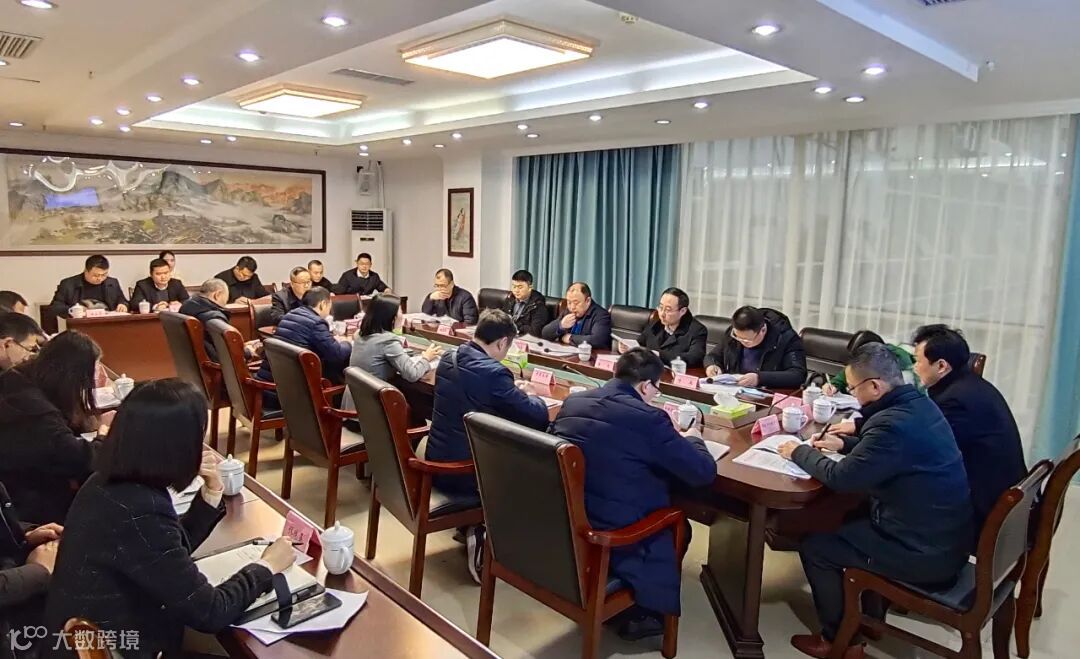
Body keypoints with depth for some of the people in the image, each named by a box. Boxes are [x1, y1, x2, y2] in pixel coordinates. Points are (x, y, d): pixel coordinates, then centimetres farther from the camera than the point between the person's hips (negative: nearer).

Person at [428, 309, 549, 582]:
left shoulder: (448, 359, 3)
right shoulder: (493, 372, -22)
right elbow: (537, 417, -17)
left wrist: (515, 392, 15)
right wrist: (530, 396, 5)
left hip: (437, 463, 8)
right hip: (464, 474, -8)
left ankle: (470, 525, 29)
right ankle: (482, 535, 16)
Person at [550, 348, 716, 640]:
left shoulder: (573, 401, 1)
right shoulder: (649, 418, -18)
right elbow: (704, 473, -11)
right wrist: (691, 438, 12)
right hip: (611, 533, -7)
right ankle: (644, 613, 29)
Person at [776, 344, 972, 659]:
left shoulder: (893, 423, -29)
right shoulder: (919, 404, 1)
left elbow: (840, 478, -21)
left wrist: (800, 452, -6)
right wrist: (845, 443, 12)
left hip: (927, 553, -9)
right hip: (945, 536, 9)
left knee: (814, 546, 2)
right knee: (851, 521, 27)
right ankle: (870, 616, 38)